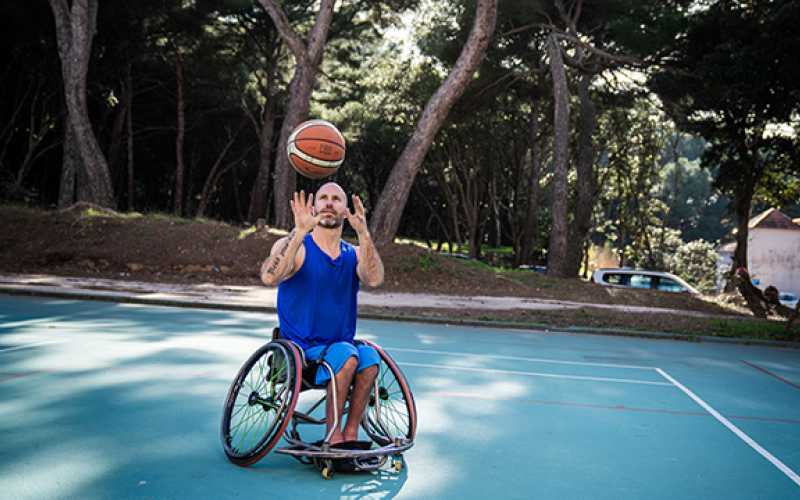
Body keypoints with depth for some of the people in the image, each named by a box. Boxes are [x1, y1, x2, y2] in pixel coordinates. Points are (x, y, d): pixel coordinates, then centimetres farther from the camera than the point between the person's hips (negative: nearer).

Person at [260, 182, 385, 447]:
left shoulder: (354, 254, 6)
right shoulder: (292, 246, -4)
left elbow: (374, 279, -18)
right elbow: (269, 278, -27)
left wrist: (363, 233, -31)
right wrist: (300, 232, -35)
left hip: (342, 345, 4)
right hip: (300, 350, -3)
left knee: (370, 358, -25)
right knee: (347, 356, -29)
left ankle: (350, 435, -10)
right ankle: (334, 437, -15)